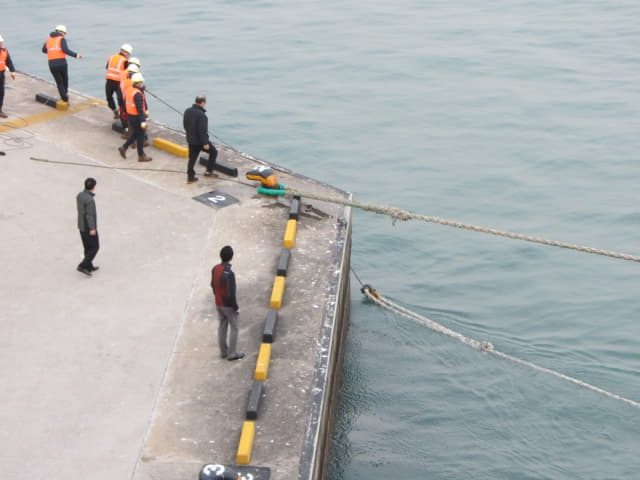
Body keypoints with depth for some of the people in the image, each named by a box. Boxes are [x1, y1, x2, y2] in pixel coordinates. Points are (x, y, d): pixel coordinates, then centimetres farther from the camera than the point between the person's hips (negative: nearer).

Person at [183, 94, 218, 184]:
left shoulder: (187, 111, 0)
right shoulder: (201, 115, -25)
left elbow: (185, 125, 11)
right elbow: (202, 130, -25)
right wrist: (205, 143, -19)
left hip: (190, 140, 7)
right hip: (200, 141, -7)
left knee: (192, 158, 15)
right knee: (213, 152, 15)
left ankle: (190, 177, 16)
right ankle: (209, 171, 19)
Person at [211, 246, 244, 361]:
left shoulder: (215, 269, -8)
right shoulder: (229, 273, -31)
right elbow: (231, 293, -27)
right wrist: (236, 307, -12)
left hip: (218, 303, 7)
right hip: (228, 305, -7)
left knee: (222, 326, 19)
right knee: (234, 328, 9)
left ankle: (223, 351, 29)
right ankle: (232, 353, 15)